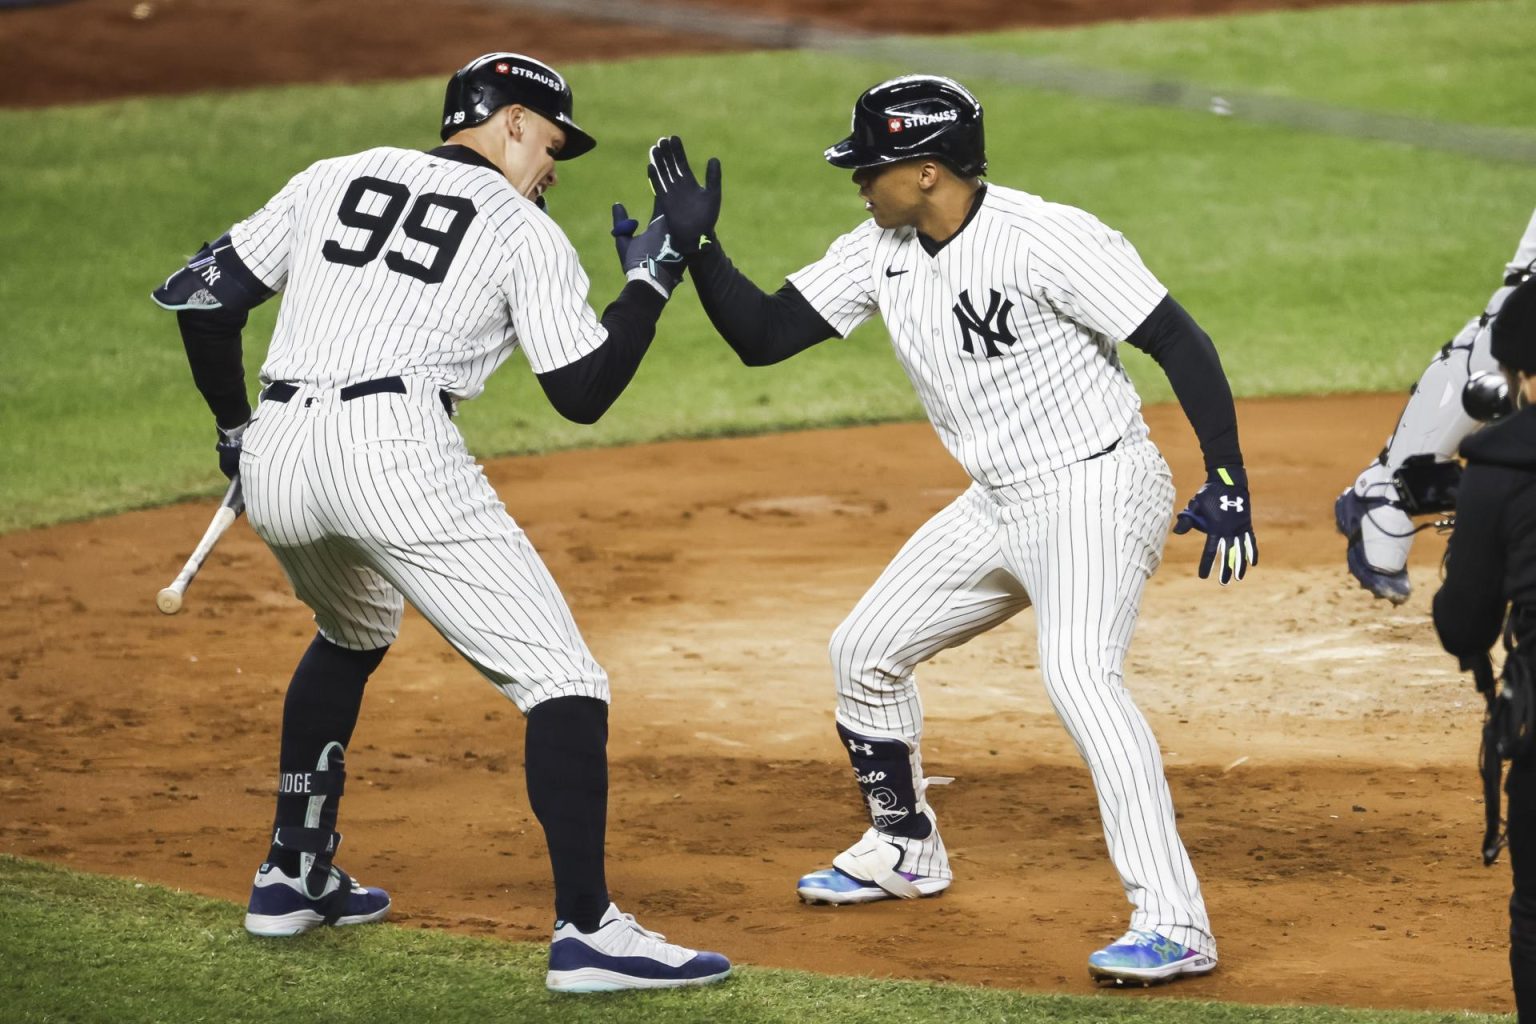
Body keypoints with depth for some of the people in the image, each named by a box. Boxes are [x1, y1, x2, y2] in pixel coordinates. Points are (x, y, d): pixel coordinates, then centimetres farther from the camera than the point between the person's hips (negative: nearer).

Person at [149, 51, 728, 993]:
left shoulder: (334, 179, 21)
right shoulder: (524, 230, 8)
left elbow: (203, 296, 19)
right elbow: (584, 392, 4)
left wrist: (235, 428, 31)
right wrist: (653, 280, 17)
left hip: (276, 459, 6)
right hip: (394, 453, -6)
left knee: (353, 636, 36)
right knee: (561, 678, -4)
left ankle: (293, 879, 37)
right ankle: (588, 932, -16)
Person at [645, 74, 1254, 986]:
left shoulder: (1046, 239, -23)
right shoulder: (879, 253, 1)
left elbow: (1182, 343, -22)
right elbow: (760, 336, 5)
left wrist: (1229, 483, -29)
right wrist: (697, 244, -10)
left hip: (1098, 490, -9)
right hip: (1001, 504, 9)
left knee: (1079, 674, -30)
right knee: (866, 650, 17)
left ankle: (1176, 924, -33)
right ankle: (906, 850, 40)